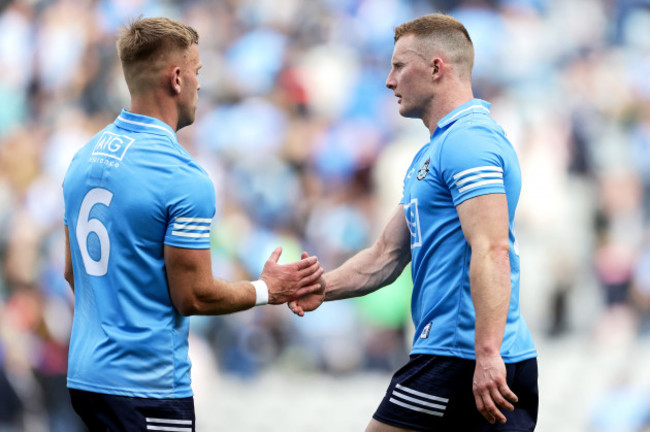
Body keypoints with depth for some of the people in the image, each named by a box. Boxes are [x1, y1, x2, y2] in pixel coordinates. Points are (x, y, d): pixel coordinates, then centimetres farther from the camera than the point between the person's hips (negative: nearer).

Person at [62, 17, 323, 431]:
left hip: (85, 375, 8)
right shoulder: (184, 178, -17)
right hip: (146, 388, -8)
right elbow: (194, 296, -14)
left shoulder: (85, 157, 8)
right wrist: (267, 290, 2)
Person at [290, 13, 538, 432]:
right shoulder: (435, 151, 23)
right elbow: (388, 255, 23)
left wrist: (487, 354, -31)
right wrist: (323, 287, 6)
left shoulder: (468, 141, -12)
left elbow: (491, 251, -24)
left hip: (459, 358, -10)